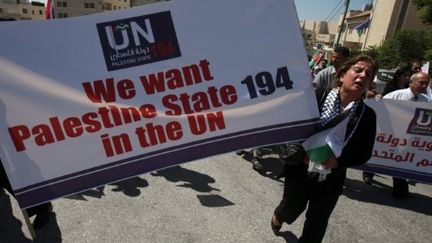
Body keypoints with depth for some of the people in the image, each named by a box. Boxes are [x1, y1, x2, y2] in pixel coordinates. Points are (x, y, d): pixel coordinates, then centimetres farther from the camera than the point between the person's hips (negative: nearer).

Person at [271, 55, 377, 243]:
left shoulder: (367, 115, -8)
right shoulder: (317, 98, -15)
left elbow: (364, 154, -3)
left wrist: (338, 161, -20)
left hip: (330, 181, 2)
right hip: (300, 171, -1)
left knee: (317, 224, 18)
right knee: (291, 209, 21)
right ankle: (277, 217, 58)